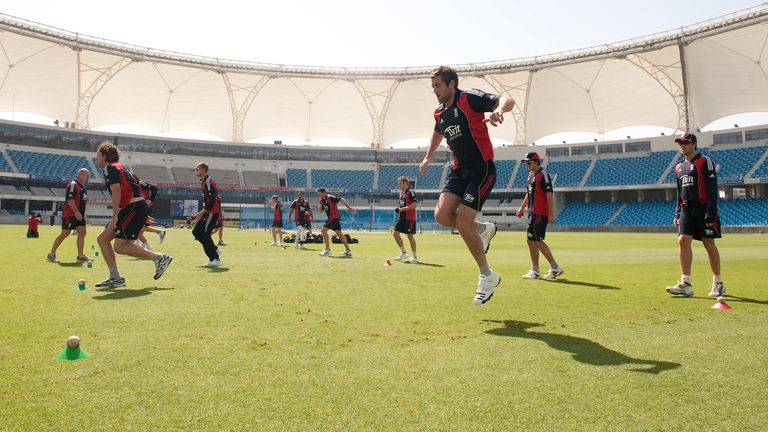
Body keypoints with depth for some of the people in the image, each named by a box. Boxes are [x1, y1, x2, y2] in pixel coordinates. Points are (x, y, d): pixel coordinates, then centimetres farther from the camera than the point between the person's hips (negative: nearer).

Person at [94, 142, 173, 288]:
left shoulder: (110, 168, -6)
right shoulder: (116, 167, 24)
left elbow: (116, 191, -17)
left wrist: (115, 217, -18)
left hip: (135, 208, -10)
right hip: (131, 208, 10)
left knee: (120, 247, -11)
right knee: (102, 239, 10)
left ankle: (160, 258, -6)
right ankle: (115, 278, 11)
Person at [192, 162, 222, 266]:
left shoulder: (208, 182, -15)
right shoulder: (204, 182, 16)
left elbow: (212, 200, -23)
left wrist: (201, 213, -20)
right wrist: (201, 213, 18)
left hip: (213, 213, -10)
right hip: (209, 212, 10)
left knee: (204, 235, -8)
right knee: (196, 232, 11)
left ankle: (215, 260, -1)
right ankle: (215, 250, 17)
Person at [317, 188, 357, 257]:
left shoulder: (330, 198, -14)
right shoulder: (322, 200, 12)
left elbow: (341, 200, -15)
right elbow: (321, 211, 19)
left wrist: (349, 208, -17)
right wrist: (320, 207, -5)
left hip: (334, 217, -9)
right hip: (331, 218, 9)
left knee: (323, 230, -13)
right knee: (339, 233, 11)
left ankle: (327, 250, -9)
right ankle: (348, 251, 16)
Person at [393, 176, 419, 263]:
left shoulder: (410, 192, -12)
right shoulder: (401, 192, 14)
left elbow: (414, 205, -21)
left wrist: (402, 209, -20)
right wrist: (398, 209, 6)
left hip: (409, 218, -8)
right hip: (401, 217, 8)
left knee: (410, 236, -2)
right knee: (395, 233, 2)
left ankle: (414, 257, 9)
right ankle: (403, 253, 15)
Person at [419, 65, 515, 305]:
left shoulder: (470, 98, -11)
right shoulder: (440, 113, 12)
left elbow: (508, 100, -24)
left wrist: (498, 109, -46)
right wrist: (428, 157, 39)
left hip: (482, 170, -7)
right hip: (460, 170, 7)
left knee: (463, 223, -14)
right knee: (442, 215, -12)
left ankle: (488, 276, 6)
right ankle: (483, 229, 17)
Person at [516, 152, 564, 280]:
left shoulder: (543, 175, -13)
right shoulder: (531, 174, 15)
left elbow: (549, 195, -18)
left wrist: (551, 214, -22)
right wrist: (522, 208, 24)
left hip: (539, 214, -10)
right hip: (532, 212, 10)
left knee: (532, 240, -5)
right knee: (537, 241, 12)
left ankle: (534, 271, 4)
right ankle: (555, 268, 18)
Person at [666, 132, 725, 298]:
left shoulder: (705, 162, -3)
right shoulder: (679, 167, 17)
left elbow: (712, 189, -11)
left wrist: (710, 214, -18)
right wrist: (677, 214, 13)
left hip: (703, 209, -6)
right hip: (686, 210, 6)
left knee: (709, 244, 0)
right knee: (683, 241, -7)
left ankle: (718, 284, 14)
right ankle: (685, 284, -8)